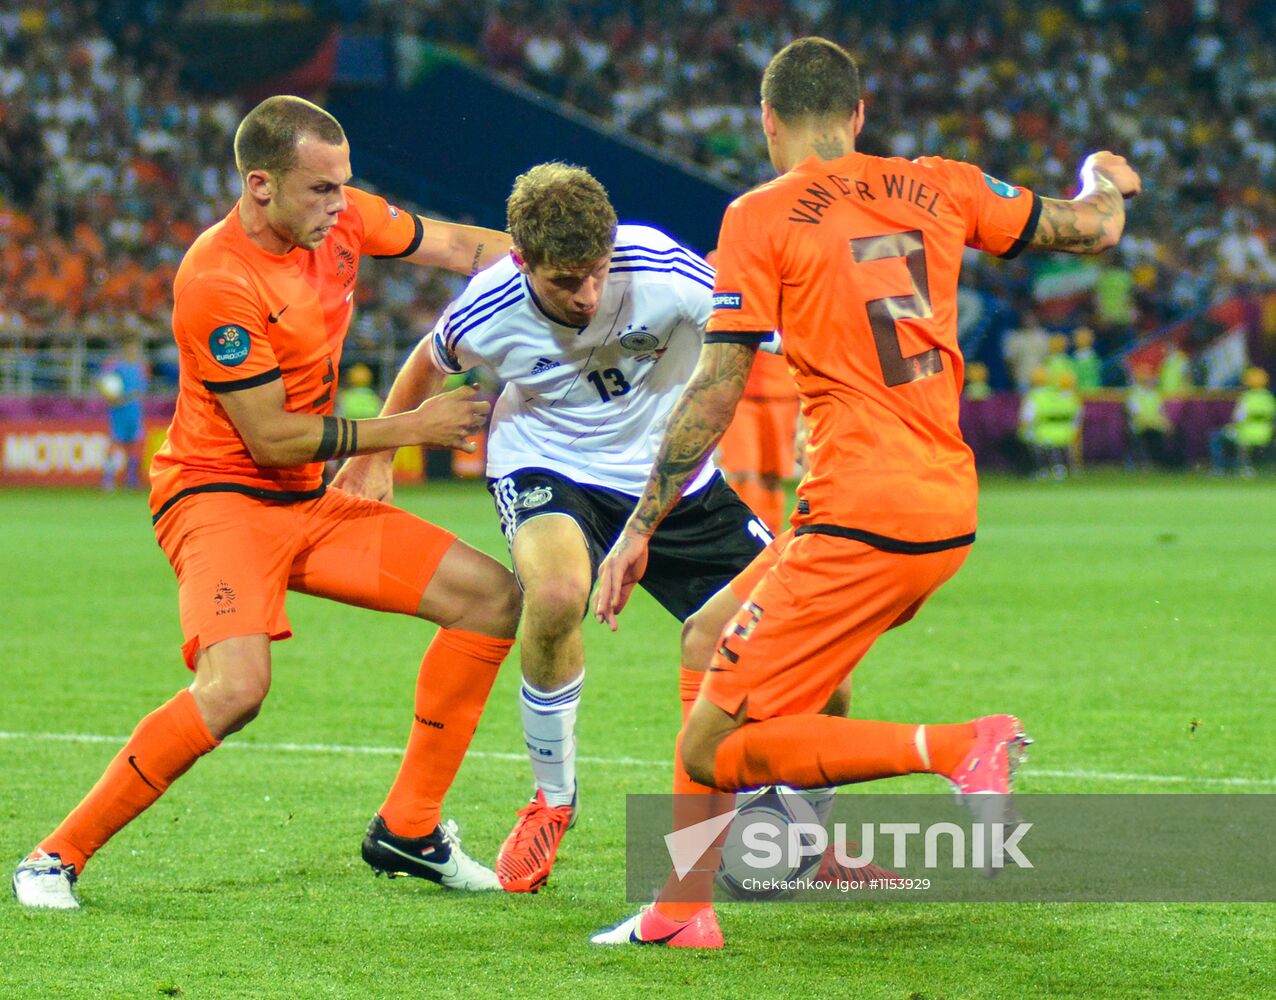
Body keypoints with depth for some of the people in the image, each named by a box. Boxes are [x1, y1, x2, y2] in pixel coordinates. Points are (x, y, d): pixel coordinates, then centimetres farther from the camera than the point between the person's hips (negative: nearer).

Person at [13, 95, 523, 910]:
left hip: (309, 503, 8)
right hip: (220, 497, -8)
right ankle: (58, 857, -16)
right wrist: (408, 428, -15)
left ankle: (408, 829, 11)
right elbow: (271, 439, -20)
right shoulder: (216, 281, -23)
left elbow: (465, 247, 11)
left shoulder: (341, 218, -2)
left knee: (493, 598, 3)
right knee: (236, 686, -32)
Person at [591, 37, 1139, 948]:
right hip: (951, 508, 8)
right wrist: (1109, 181, 44)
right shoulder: (938, 188, 10)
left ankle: (958, 748, -20)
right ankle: (681, 910, 21)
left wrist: (639, 529, 2)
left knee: (714, 753, -6)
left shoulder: (761, 217, -3)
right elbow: (1094, 228, 20)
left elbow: (715, 394, -6)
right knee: (714, 633, 23)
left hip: (859, 523, -8)